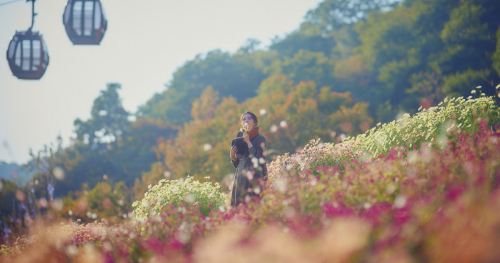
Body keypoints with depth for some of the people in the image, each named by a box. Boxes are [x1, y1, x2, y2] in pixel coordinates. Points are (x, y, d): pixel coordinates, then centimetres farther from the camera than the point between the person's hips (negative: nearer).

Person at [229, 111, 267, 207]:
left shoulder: (260, 138, 0)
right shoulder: (240, 139, 16)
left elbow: (258, 157, -14)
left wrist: (248, 142, -9)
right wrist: (232, 156, -3)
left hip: (255, 177, -5)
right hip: (241, 177, 5)